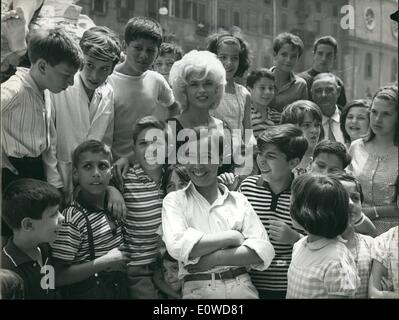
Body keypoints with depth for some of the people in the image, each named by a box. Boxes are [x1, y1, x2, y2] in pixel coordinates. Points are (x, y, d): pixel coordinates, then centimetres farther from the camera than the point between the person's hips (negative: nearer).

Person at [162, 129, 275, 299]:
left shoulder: (238, 200, 7)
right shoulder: (174, 201, 4)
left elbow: (264, 250, -3)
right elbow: (177, 245, -13)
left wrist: (214, 258, -13)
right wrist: (232, 237, -8)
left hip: (242, 287, 1)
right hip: (197, 290, -1)